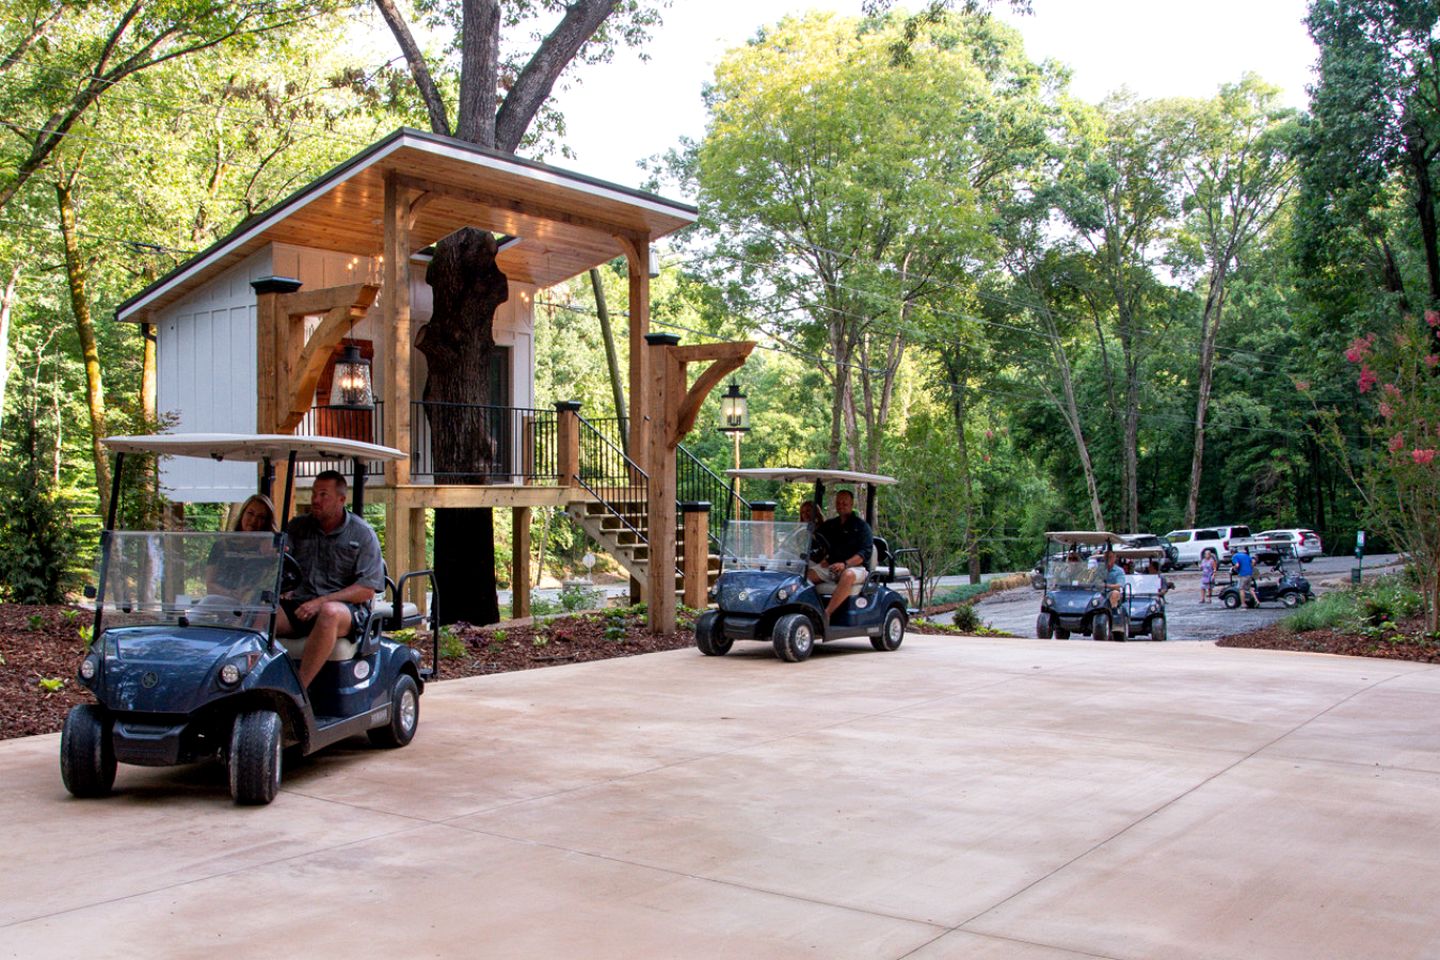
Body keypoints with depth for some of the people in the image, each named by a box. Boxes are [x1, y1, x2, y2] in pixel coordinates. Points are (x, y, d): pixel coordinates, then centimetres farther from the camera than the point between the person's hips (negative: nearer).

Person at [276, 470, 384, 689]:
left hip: (346, 607, -4)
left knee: (329, 613, -39)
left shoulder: (363, 534, 3)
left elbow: (367, 589, -5)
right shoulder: (298, 527, 16)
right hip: (299, 603, 4)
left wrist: (321, 602, -16)